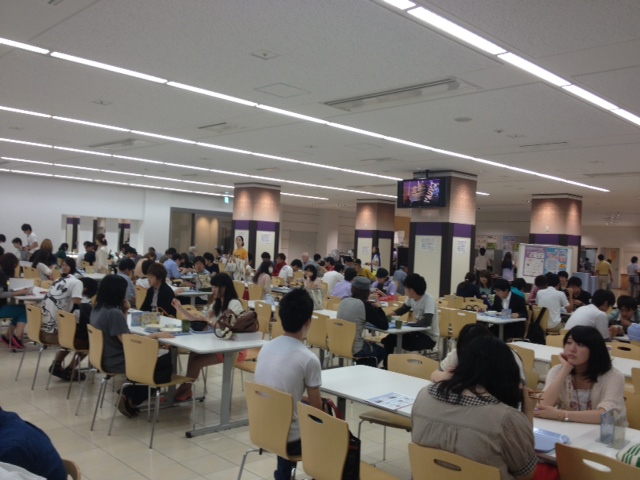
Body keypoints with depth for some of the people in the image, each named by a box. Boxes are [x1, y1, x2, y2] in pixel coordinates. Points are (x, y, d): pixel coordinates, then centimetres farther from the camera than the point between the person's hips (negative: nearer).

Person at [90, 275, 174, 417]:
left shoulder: (97, 310, 5)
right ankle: (132, 398, 5)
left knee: (151, 358, 23)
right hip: (120, 364, -10)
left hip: (107, 360, 10)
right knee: (168, 362, -4)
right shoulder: (114, 313, -24)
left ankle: (129, 395, 14)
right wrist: (156, 335, -21)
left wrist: (124, 312, 3)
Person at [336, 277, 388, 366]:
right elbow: (384, 326, -10)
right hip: (354, 350, -6)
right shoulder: (365, 305, -16)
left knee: (375, 346, 31)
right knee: (383, 351, 22)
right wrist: (379, 308, 4)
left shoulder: (344, 301, 2)